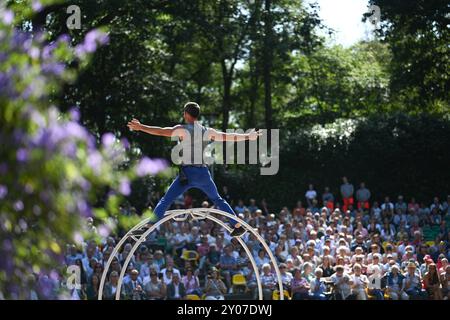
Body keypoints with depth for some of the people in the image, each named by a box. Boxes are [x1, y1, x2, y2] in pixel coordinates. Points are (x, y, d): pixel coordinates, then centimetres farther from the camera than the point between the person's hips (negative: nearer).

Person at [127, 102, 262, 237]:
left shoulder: (182, 130, -4)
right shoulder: (208, 132, 9)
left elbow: (160, 131, -14)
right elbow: (229, 137, 18)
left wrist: (140, 127, -10)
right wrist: (248, 136, 33)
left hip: (187, 173, -4)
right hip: (203, 173, 4)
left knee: (165, 201, -2)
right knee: (218, 200, 23)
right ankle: (238, 226, 24)